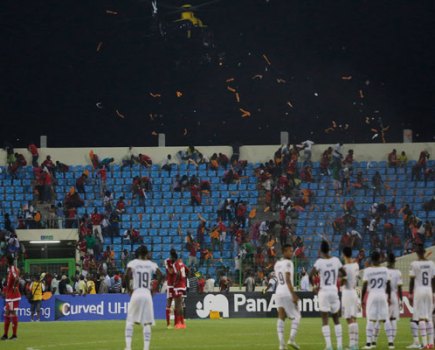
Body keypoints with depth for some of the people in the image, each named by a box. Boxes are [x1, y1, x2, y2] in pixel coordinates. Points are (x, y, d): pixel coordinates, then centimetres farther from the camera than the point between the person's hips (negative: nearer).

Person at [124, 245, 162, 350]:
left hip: (136, 293, -1)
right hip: (147, 294, 1)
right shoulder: (151, 264, 7)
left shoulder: (133, 263, 1)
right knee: (147, 323, 6)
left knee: (130, 321, 8)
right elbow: (160, 275, -6)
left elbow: (127, 276, -14)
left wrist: (128, 288, -2)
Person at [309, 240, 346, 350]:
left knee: (325, 320, 0)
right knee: (336, 319, 13)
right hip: (334, 291, 3)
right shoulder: (336, 260, 0)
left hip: (324, 292, -3)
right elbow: (344, 274, 10)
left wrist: (314, 285, -2)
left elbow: (311, 275, -20)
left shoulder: (319, 262, -11)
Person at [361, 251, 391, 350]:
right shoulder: (385, 270, 2)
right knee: (385, 320, 6)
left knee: (371, 320, -1)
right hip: (383, 295, 2)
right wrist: (389, 297, 15)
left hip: (372, 295, -2)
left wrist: (362, 299, 0)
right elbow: (388, 285, 4)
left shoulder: (367, 271, -5)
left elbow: (364, 286, -7)